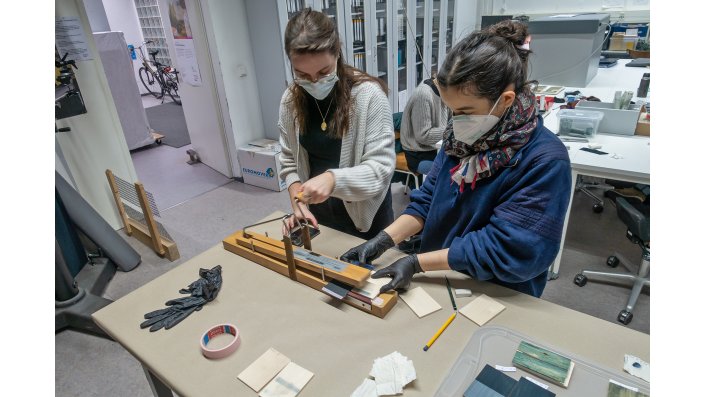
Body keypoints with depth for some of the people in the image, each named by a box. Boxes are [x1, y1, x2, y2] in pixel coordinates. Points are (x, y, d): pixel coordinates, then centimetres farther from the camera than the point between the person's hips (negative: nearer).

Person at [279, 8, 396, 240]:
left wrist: (333, 179, -37)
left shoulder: (368, 94, -21)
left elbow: (381, 167, -22)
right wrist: (298, 203, -13)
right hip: (318, 213, 4)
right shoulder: (290, 100, -5)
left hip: (365, 213, -4)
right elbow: (290, 162, 2)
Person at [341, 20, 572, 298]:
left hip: (498, 298, -2)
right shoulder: (462, 134, -3)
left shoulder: (546, 161, -21)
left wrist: (417, 263, -23)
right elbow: (428, 199, 1)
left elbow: (502, 249, -22)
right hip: (440, 282, 3)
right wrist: (383, 240, -12)